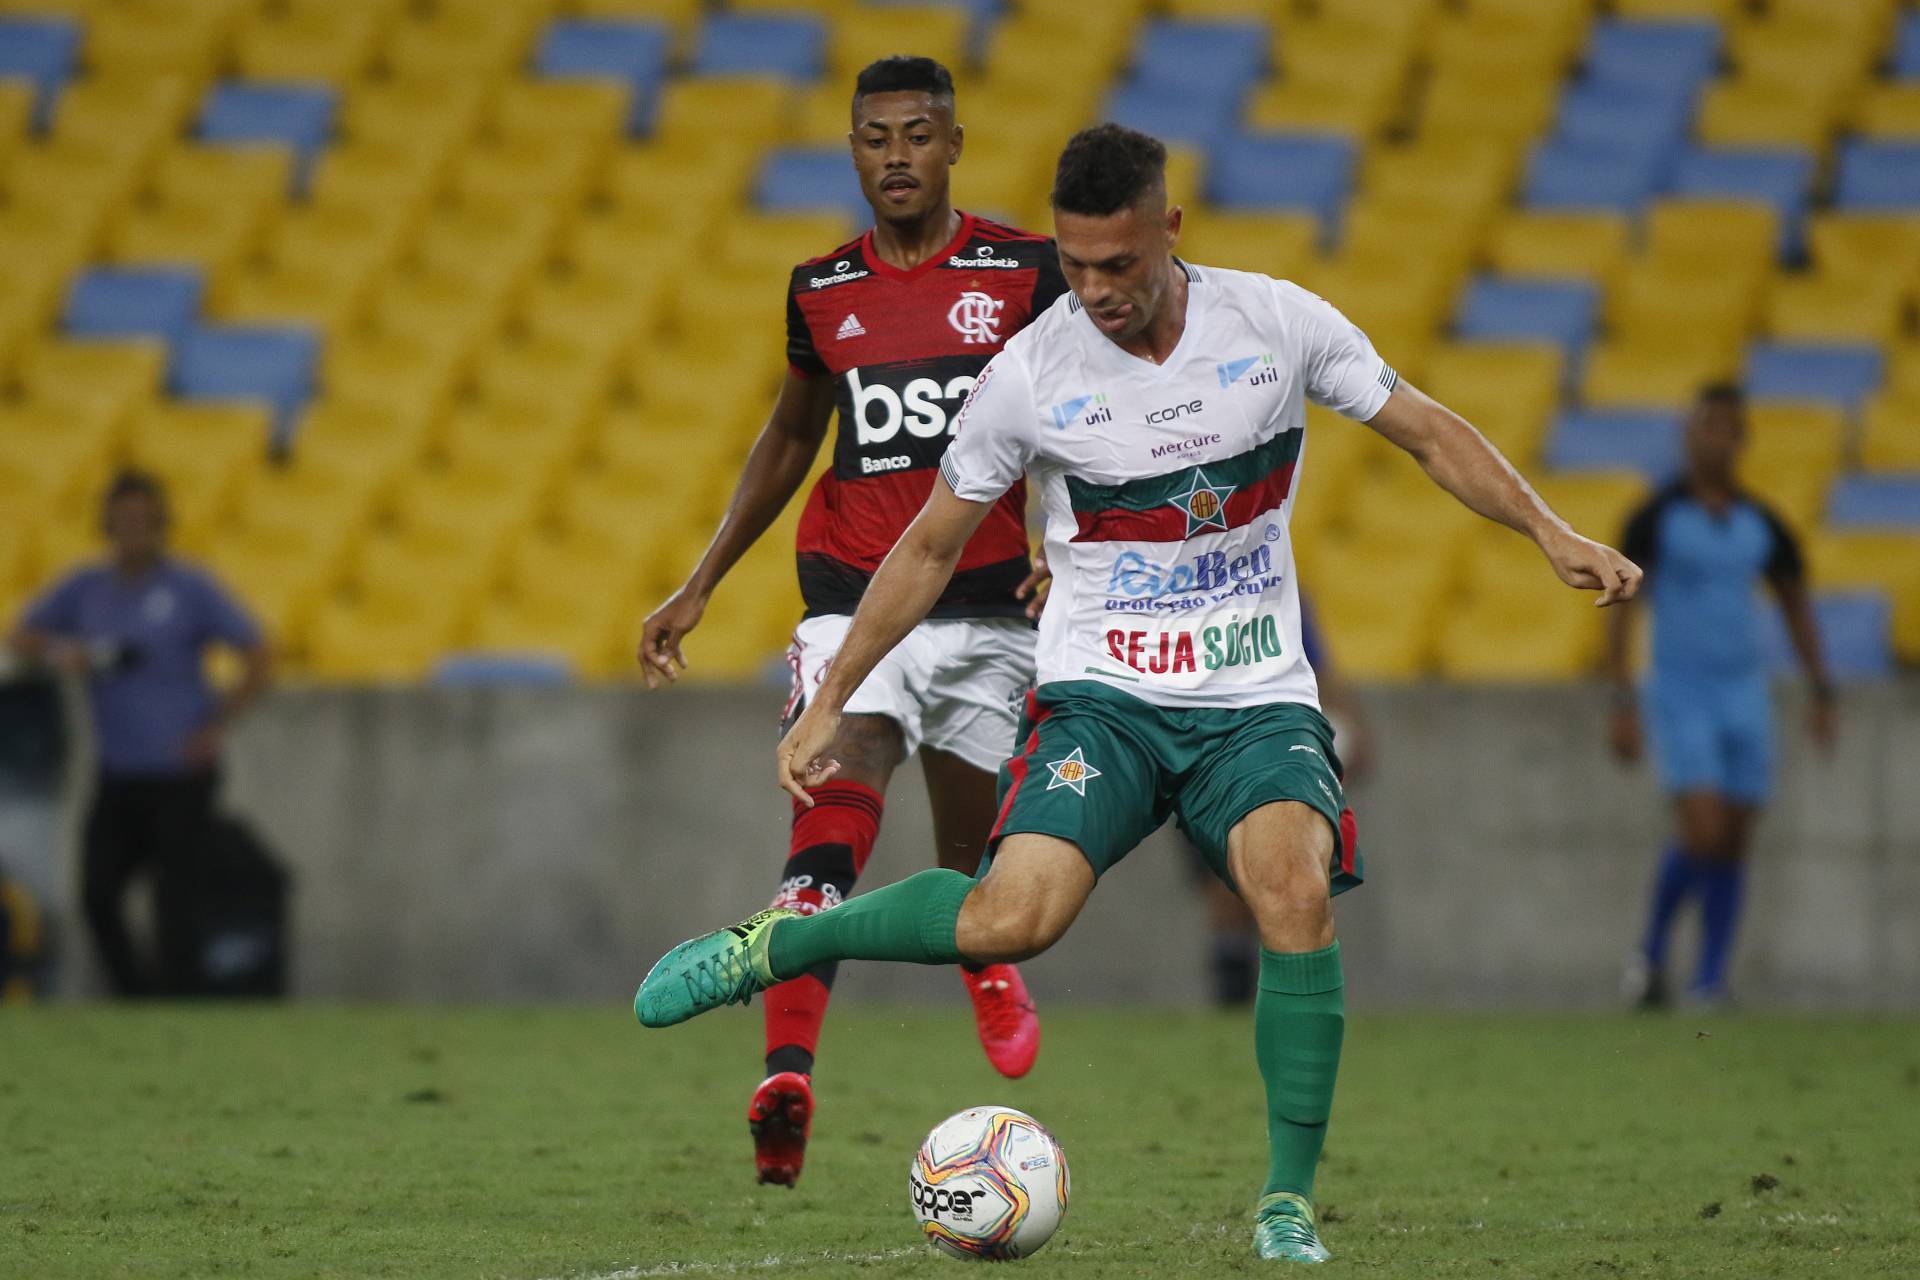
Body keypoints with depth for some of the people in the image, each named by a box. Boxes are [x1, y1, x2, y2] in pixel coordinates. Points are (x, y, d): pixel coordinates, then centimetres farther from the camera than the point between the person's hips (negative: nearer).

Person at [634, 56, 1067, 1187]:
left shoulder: (1025, 272, -1)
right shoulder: (823, 290, 7)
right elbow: (790, 438, 22)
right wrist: (701, 586, 21)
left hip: (990, 600, -1)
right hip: (854, 594, 1)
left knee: (975, 859, 11)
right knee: (826, 835, -19)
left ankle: (990, 966, 48)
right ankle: (788, 1076, -30)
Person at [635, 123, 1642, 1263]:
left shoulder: (1279, 323, -5)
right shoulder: (1030, 374, -7)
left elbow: (1430, 433, 7)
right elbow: (932, 546, 5)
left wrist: (1553, 534, -4)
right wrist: (829, 704, 7)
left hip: (1259, 701, 1)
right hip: (1101, 698, -1)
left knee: (1295, 887, -28)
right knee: (1015, 917, -24)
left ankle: (1290, 1201, -16)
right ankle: (770, 946, 0)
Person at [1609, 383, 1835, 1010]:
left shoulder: (1761, 525, 5)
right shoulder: (1655, 518, -7)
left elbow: (1796, 605, 16)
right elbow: (1618, 609, -7)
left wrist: (1822, 695, 8)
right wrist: (1624, 705, -14)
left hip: (1744, 697, 5)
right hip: (1679, 697, -4)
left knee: (1733, 844, 3)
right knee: (1701, 834, -17)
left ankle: (1709, 983, 9)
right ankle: (1651, 953, 5)